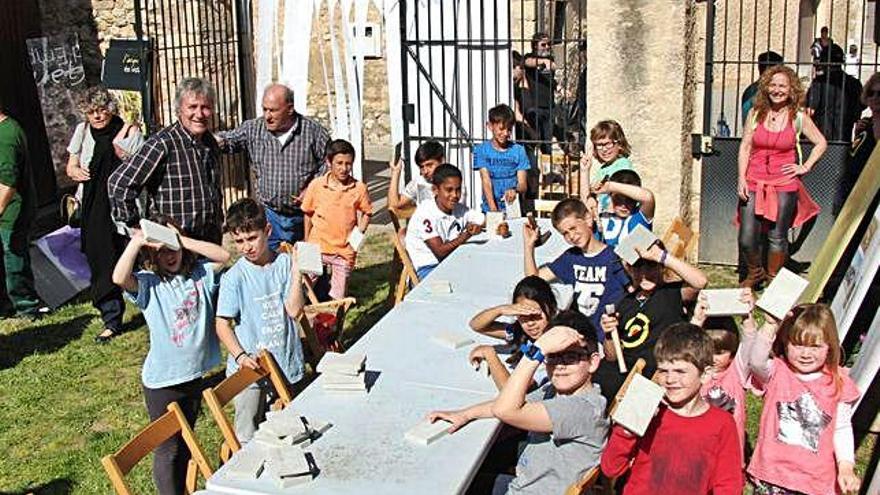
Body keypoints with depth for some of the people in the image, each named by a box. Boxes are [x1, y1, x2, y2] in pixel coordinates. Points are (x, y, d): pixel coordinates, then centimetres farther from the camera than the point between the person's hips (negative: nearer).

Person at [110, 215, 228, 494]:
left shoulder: (199, 273, 0)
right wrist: (137, 241, -26)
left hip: (195, 373, 4)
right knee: (168, 448, 7)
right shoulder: (148, 284, -11)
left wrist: (183, 240, -17)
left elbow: (223, 256, -14)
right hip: (162, 380, -4)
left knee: (186, 442, 22)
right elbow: (119, 278, -29)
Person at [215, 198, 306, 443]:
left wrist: (297, 273, -20)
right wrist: (240, 356, -22)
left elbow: (294, 310, -12)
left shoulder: (284, 263, -6)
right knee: (248, 437, 8)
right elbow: (222, 324, -9)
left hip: (284, 363, 3)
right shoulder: (234, 278, -12)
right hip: (250, 368, -2)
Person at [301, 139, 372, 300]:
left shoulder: (359, 188, -8)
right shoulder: (316, 185, -7)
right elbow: (308, 214, 6)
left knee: (338, 299, 8)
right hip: (317, 248, 0)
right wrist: (306, 243, 9)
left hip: (344, 251, 0)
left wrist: (359, 233, -10)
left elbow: (367, 213, 6)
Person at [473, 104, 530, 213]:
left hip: (513, 208, 1)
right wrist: (493, 209, -21)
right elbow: (486, 181, -7)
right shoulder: (481, 150, 3)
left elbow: (523, 184, 2)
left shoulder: (518, 150, 6)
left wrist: (515, 190, -22)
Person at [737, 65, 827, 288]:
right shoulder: (756, 113, 3)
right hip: (754, 182, 1)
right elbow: (745, 148, 4)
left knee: (777, 237, 1)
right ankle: (755, 273, 27)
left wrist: (805, 168, 2)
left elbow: (821, 143, 11)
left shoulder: (798, 117, 0)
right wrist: (741, 178, -3)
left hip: (784, 184, -1)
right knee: (746, 240, -2)